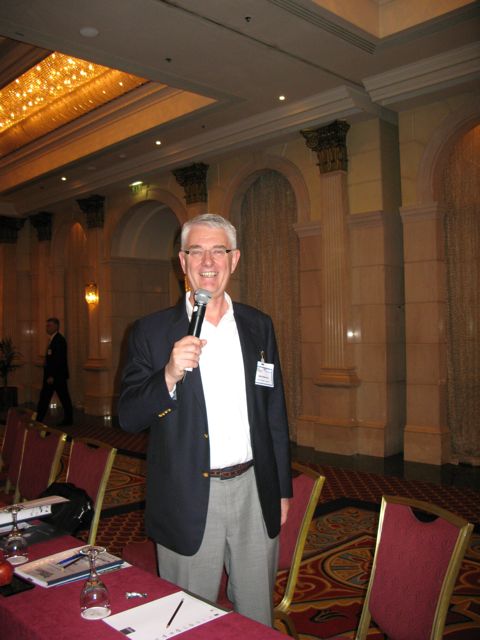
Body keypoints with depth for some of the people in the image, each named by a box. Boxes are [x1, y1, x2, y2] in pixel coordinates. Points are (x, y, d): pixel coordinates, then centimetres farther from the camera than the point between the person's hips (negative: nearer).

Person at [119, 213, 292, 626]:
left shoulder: (258, 326, 5)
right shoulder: (152, 332, -4)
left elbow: (275, 414, 10)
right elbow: (129, 417, -7)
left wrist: (282, 489, 10)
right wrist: (169, 376, -25)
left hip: (254, 491, 3)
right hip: (188, 500, -2)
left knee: (258, 616, 18)